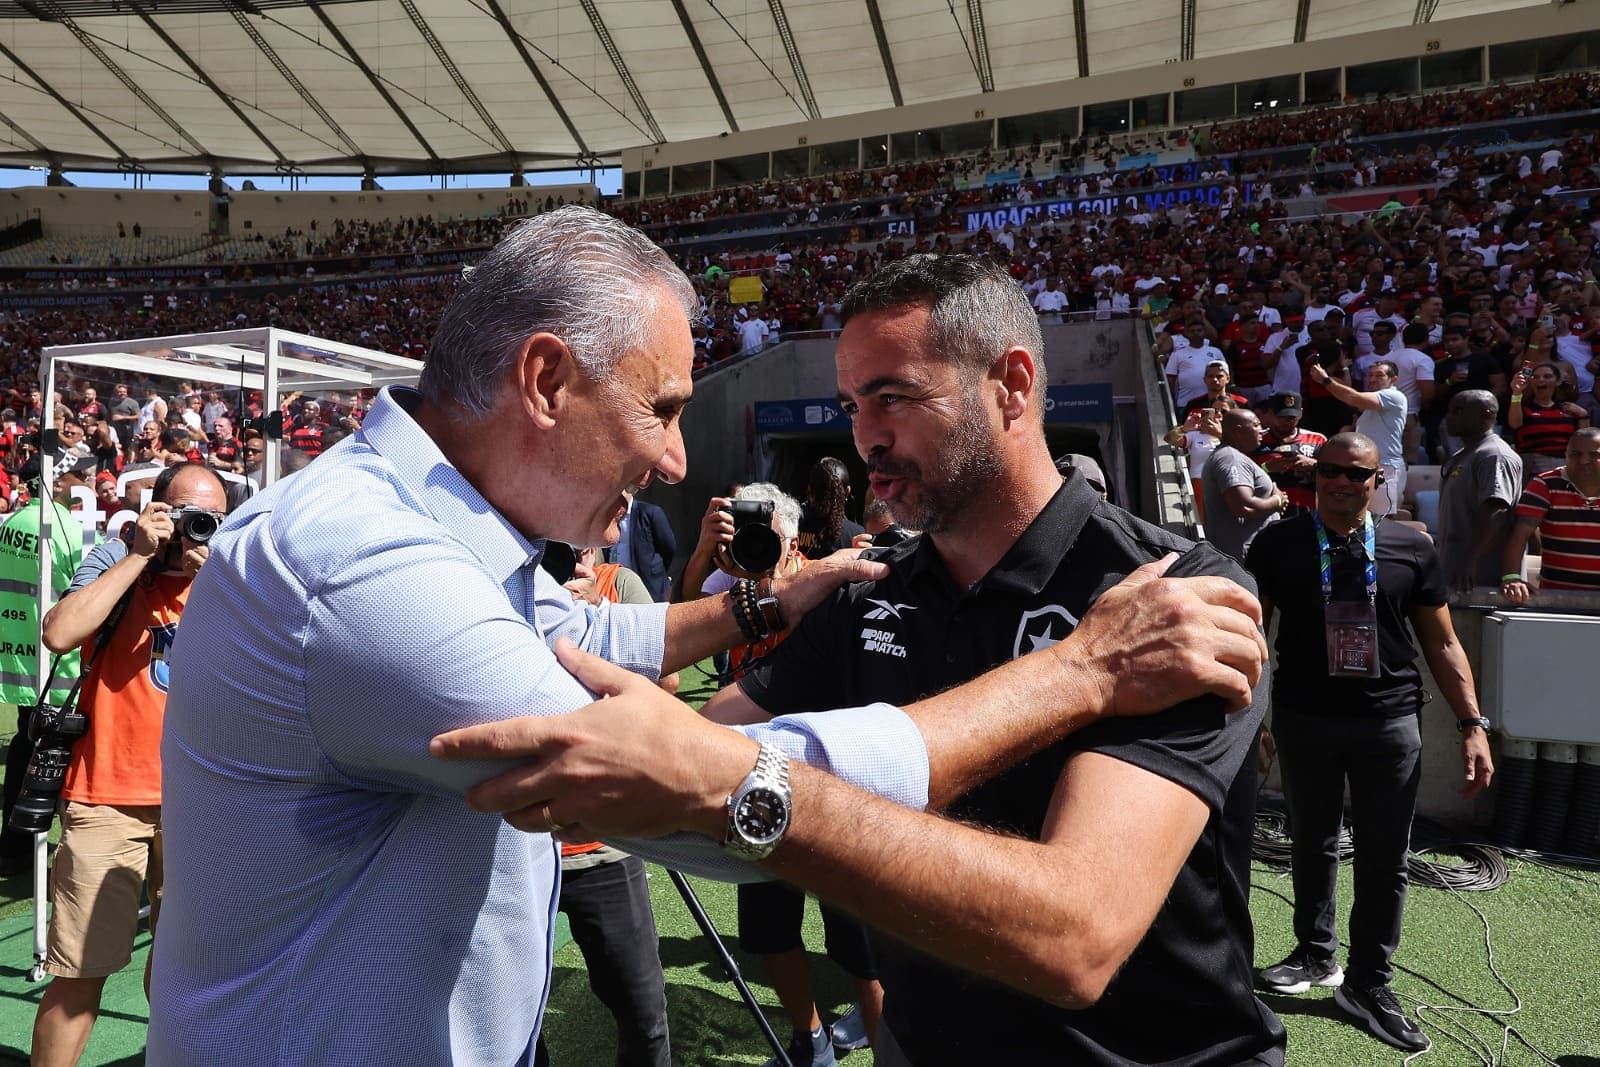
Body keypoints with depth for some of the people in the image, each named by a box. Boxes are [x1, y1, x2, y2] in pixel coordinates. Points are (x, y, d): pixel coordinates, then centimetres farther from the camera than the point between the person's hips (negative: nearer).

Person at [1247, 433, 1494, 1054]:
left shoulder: (1410, 548, 4)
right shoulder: (1278, 545, 1)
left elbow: (1442, 645, 8)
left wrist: (1473, 725, 1)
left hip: (1390, 723, 1)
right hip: (1303, 721, 0)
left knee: (1385, 859, 5)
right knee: (1313, 844, 14)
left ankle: (1368, 984, 21)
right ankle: (1317, 955, 34)